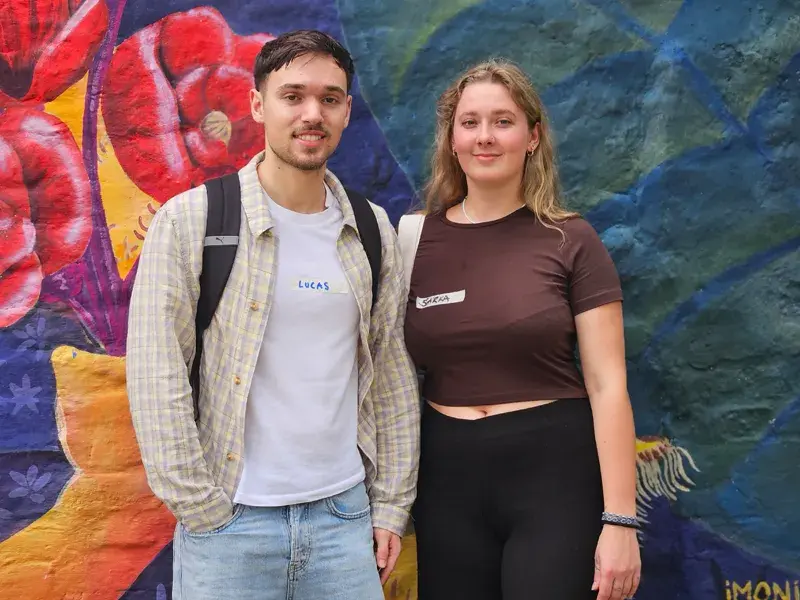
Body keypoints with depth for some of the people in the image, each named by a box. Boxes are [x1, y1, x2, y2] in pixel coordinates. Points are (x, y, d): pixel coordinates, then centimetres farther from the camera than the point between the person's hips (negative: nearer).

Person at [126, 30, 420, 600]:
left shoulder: (372, 230, 5)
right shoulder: (187, 221, -8)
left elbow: (393, 378, 9)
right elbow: (156, 382, -9)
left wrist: (391, 506, 7)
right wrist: (204, 512, -10)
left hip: (345, 511, 4)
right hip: (231, 521, -3)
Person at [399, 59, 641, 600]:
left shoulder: (570, 241, -4)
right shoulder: (416, 237, 2)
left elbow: (607, 384, -6)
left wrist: (619, 520, -11)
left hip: (554, 473, -2)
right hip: (448, 476, 3)